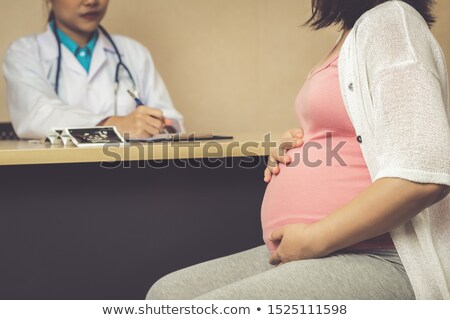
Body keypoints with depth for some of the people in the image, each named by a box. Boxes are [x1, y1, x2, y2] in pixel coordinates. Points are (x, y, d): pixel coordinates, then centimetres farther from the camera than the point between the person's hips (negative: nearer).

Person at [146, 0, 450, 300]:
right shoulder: (354, 37, 20)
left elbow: (423, 175, -22)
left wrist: (314, 239, -16)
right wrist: (291, 154, 11)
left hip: (372, 260, -10)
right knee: (167, 293, 6)